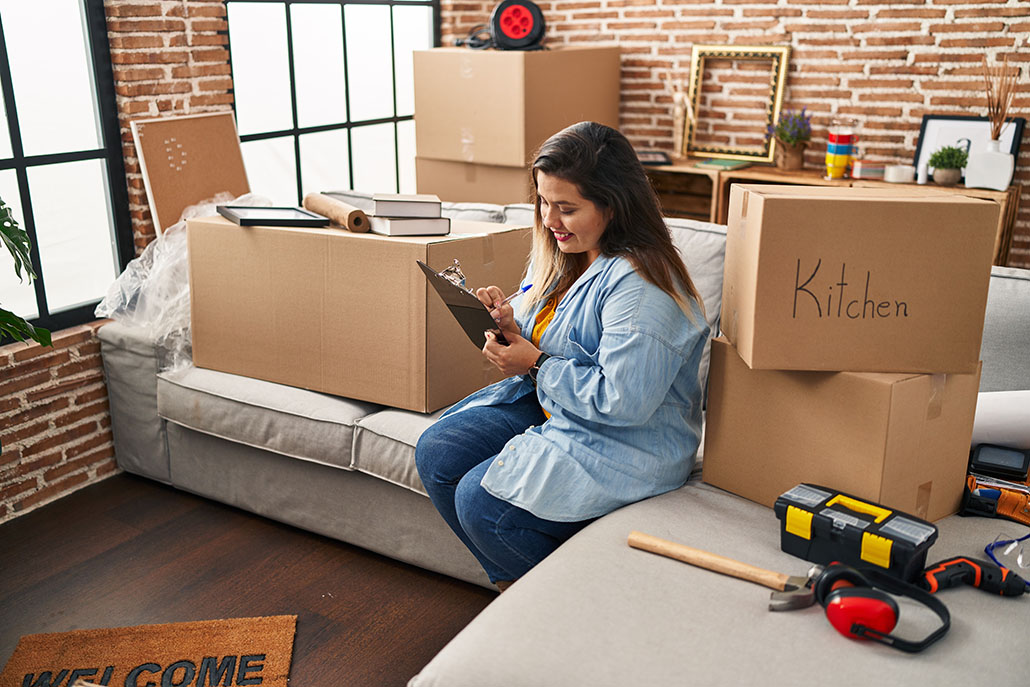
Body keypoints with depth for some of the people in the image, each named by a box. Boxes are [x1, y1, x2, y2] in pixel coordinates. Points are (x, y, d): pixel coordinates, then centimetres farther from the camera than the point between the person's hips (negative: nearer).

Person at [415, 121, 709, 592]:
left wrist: (537, 367, -21)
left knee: (481, 501, -18)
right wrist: (511, 328, -8)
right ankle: (514, 585, 16)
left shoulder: (638, 286, -26)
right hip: (546, 402, 10)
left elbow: (624, 401, -30)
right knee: (435, 454, -1)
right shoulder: (561, 252, 3)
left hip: (626, 444, -9)